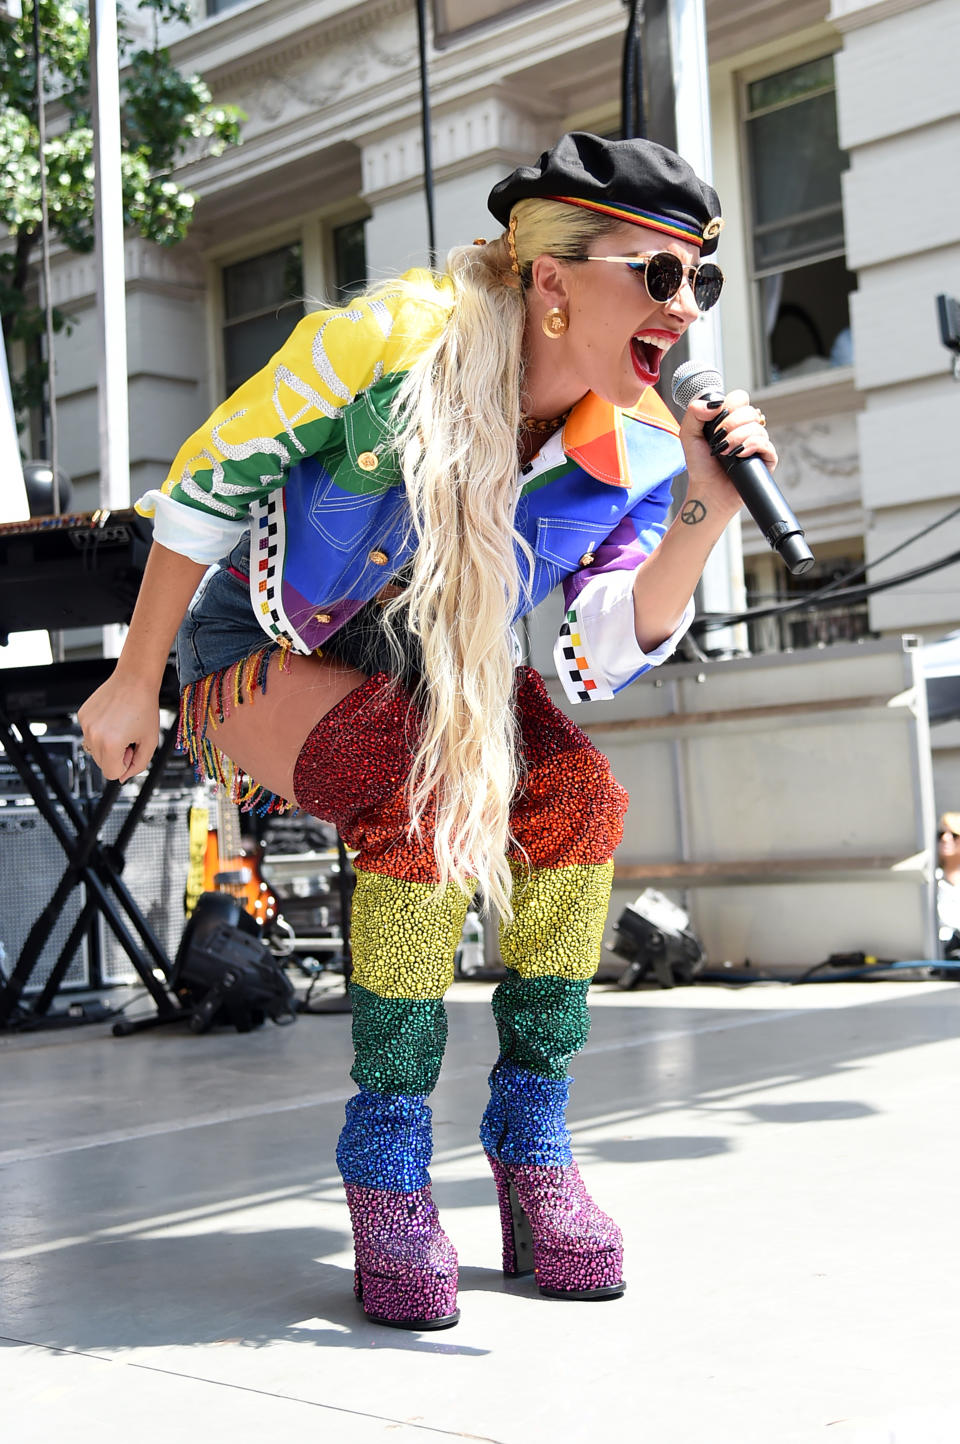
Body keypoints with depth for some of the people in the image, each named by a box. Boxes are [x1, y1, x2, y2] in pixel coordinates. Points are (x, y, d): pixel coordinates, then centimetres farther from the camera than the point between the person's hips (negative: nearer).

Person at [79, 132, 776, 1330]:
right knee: (433, 792, -33)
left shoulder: (639, 448, -14)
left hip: (427, 674, 5)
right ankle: (386, 1160, -19)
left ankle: (532, 1142, -10)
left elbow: (597, 669, -15)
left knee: (576, 791, -24)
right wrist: (134, 685, -10)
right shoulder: (392, 343, -28)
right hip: (263, 654, -4)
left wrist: (704, 516, -28)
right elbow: (207, 482, -16)